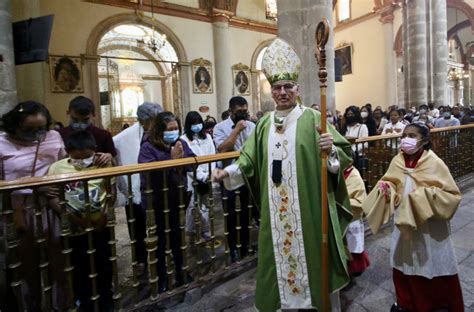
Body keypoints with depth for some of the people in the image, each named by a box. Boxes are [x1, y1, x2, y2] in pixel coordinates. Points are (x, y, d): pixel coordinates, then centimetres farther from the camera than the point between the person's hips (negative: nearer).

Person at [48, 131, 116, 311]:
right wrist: (69, 216, -20)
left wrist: (106, 213, -10)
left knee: (103, 266, 16)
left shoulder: (103, 165, -8)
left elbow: (111, 191, 1)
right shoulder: (57, 168, -8)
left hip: (100, 227, 1)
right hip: (74, 230, 0)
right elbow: (51, 197, -10)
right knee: (79, 269, 16)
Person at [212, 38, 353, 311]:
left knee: (312, 253, 9)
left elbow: (343, 153, -7)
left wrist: (331, 150, -28)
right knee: (282, 250, 15)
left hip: (308, 204, -4)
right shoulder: (265, 124, 8)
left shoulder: (312, 119, -5)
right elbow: (251, 160, 9)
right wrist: (230, 171, -6)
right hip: (276, 208, 4)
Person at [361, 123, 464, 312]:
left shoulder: (434, 163, -15)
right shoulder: (397, 161, -2)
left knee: (433, 267, 11)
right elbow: (390, 182, 11)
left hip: (430, 226, -4)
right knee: (404, 265, 17)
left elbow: (452, 195, -14)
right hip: (404, 223, 4)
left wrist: (424, 194, -26)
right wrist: (386, 188, -11)